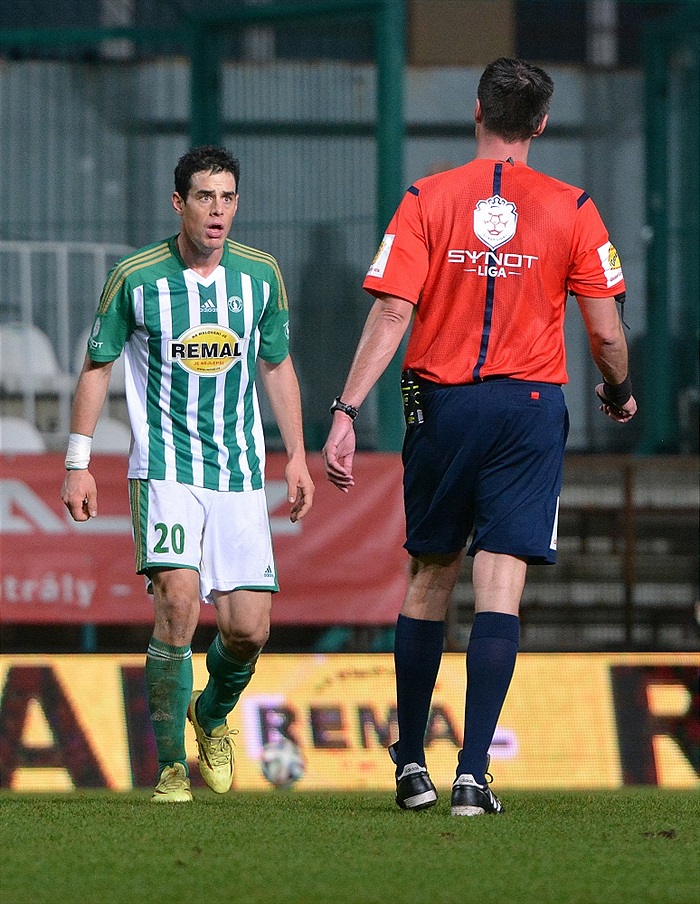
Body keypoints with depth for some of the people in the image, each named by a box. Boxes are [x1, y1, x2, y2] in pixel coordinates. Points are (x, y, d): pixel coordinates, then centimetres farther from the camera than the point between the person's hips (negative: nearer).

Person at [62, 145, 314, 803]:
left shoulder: (260, 275, 3)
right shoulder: (135, 278, -5)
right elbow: (97, 366, 6)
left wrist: (297, 455, 12)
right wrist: (77, 463, 3)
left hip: (241, 474, 3)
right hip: (164, 470, -3)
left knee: (248, 629, -4)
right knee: (178, 600, -22)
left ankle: (213, 713, 31)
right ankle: (171, 767, -10)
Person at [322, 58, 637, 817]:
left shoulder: (426, 201, -1)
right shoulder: (570, 210, -1)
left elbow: (390, 314, -9)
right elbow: (607, 333, -1)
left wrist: (346, 413, -10)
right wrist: (618, 393, 20)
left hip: (442, 402, 1)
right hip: (532, 407, -1)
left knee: (428, 581, 14)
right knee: (499, 590, -4)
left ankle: (411, 764, 19)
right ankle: (472, 774, -11)